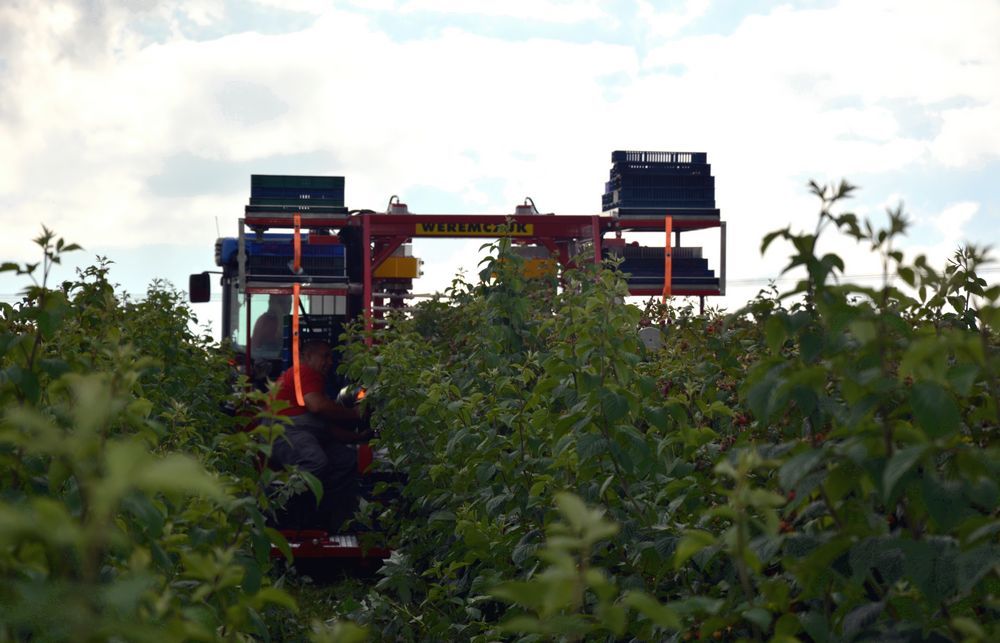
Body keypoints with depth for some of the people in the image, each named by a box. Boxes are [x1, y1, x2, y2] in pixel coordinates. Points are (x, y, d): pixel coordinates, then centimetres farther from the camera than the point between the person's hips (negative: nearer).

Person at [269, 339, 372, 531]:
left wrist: (359, 437, 16)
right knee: (316, 462, -37)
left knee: (348, 459, -3)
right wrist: (355, 414, -3)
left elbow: (329, 428, 29)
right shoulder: (305, 372, 3)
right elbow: (317, 406, -15)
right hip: (286, 431, -10)